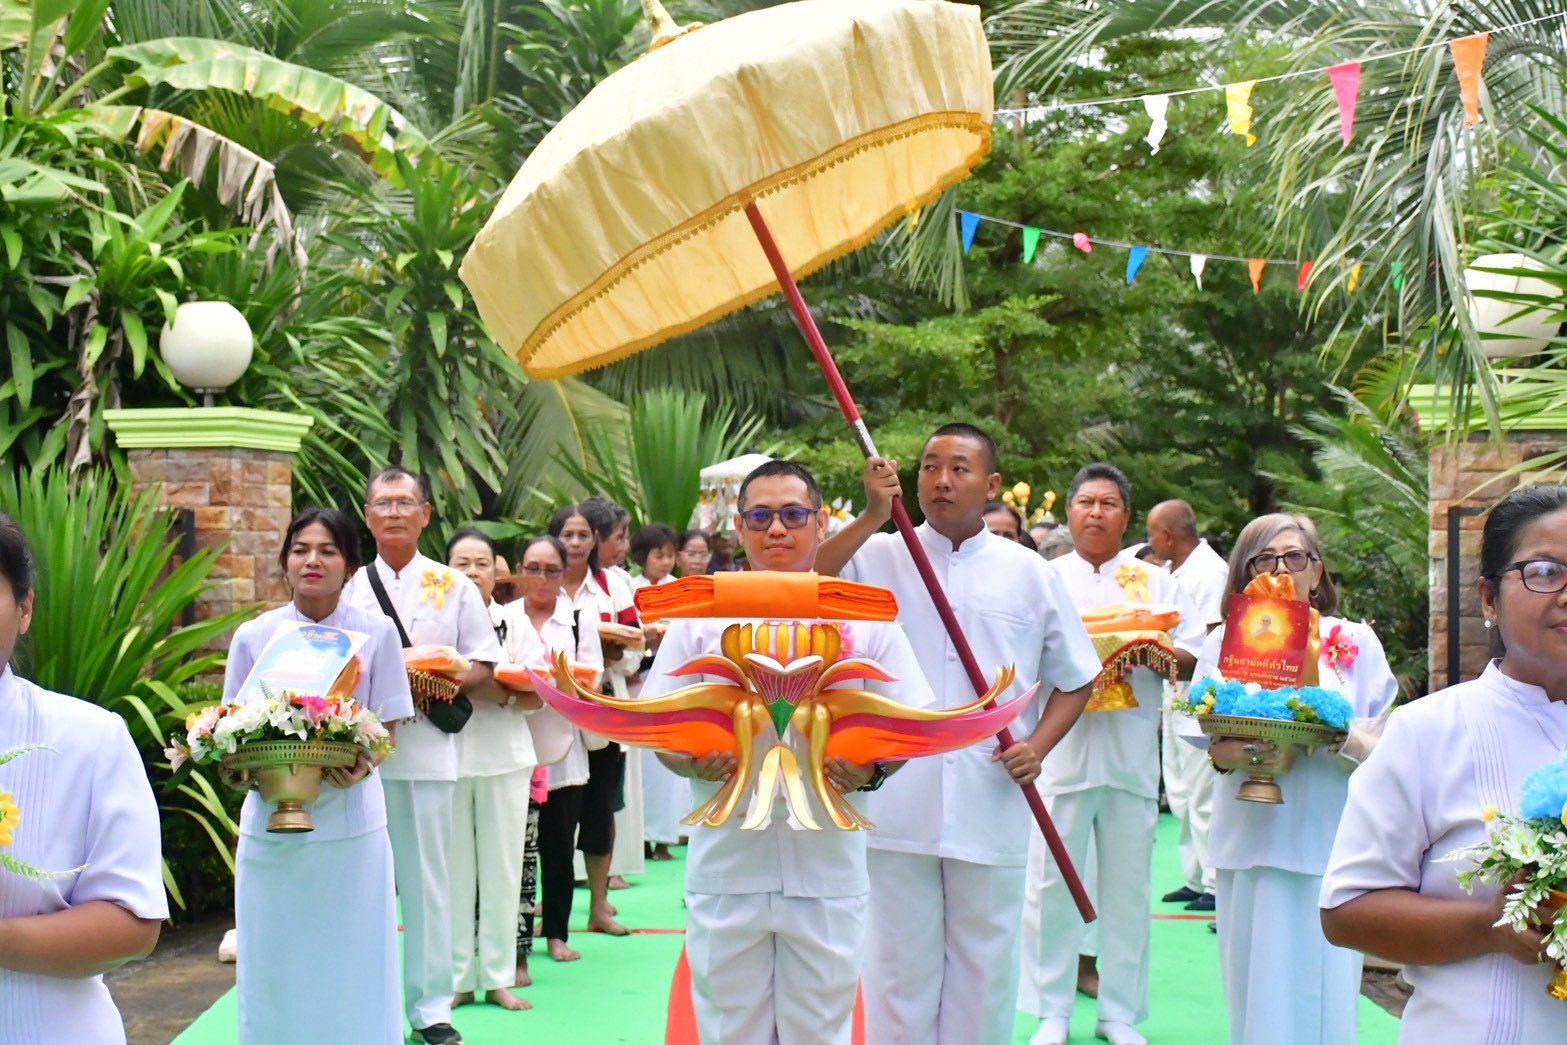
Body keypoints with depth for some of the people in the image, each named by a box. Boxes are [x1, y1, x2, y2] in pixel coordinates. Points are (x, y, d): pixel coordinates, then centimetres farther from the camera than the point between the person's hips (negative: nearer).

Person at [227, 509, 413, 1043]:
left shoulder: (376, 632, -1)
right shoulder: (253, 636, 2)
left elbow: (388, 728, 1)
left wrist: (363, 763, -19)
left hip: (350, 818, -1)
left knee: (351, 970, 4)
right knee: (274, 967, 7)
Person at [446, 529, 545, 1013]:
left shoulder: (515, 622, 9)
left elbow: (537, 696, 4)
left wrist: (499, 694, -15)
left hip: (504, 758, 1)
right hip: (446, 757, -1)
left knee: (503, 868, 3)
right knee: (454, 869, 2)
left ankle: (498, 977, 12)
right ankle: (457, 978, 13)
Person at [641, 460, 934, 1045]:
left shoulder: (865, 618, 4)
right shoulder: (701, 617, 5)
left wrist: (872, 769, -14)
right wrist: (696, 763, -15)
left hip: (829, 870, 0)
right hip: (726, 869, 0)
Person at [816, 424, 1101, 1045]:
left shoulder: (1028, 572, 5)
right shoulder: (879, 558, 2)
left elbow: (1075, 678, 11)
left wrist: (1038, 747, -4)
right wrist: (872, 519, -19)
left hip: (992, 811, 1)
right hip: (897, 804, -1)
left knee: (984, 967, 11)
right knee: (900, 968, 9)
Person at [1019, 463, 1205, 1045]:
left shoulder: (1156, 581, 13)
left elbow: (1191, 657, 7)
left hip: (1132, 753, 1)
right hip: (1060, 751, -1)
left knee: (1127, 886, 5)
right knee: (1052, 883, 0)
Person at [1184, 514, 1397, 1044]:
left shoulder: (1356, 642, 6)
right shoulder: (1225, 642, 8)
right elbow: (1205, 741, 5)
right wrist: (1229, 754, -17)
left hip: (1330, 838, -1)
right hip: (1252, 838, 1)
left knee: (1327, 992, -2)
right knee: (1258, 987, 4)